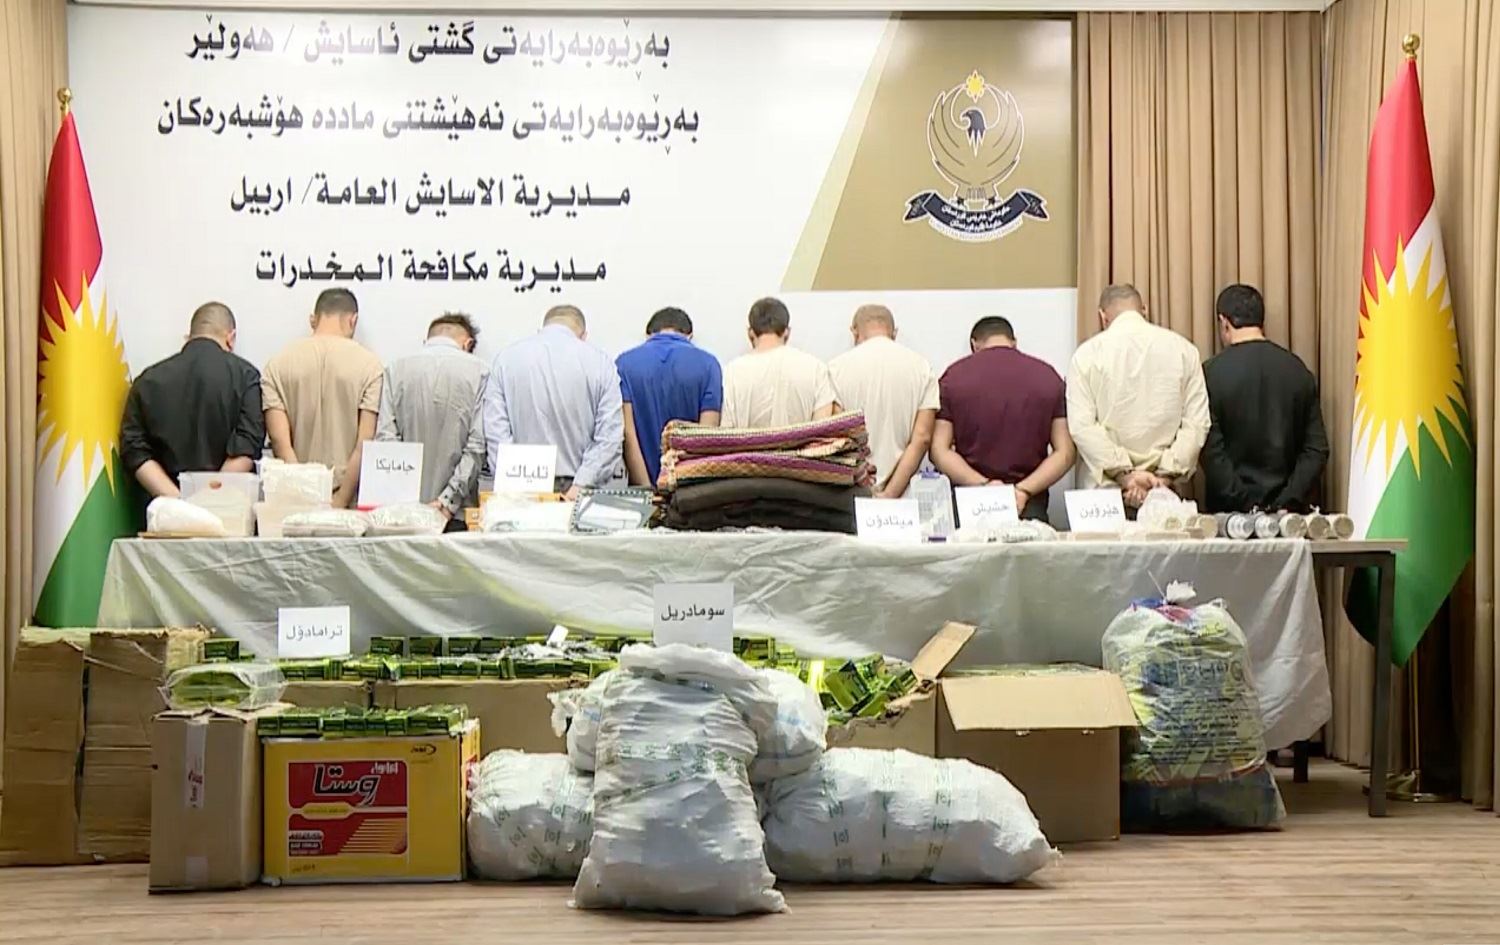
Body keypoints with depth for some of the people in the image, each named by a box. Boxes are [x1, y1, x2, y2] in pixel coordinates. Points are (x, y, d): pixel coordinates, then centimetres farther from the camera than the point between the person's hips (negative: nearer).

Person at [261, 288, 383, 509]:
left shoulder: (278, 363, 3)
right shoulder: (367, 362, -1)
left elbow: (279, 439, -4)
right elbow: (365, 443, -8)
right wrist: (340, 502, -6)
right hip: (350, 500, -2)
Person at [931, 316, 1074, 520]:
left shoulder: (954, 377, 2)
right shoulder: (1048, 376, 5)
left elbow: (939, 450, -6)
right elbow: (1065, 453, -2)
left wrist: (984, 485, -14)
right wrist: (1024, 490, -11)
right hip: (1029, 503, 1)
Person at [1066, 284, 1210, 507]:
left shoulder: (1087, 354, 2)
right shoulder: (1183, 348, 7)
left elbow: (1081, 426, -8)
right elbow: (1196, 423, -1)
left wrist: (1124, 474, -9)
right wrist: (1166, 475, -4)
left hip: (1107, 488, -2)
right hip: (1165, 490, 2)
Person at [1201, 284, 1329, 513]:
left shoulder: (1212, 373, -8)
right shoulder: (1297, 369, 2)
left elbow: (1211, 451, -13)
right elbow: (1317, 449, 0)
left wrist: (1243, 504, -10)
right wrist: (1287, 502, -3)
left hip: (1231, 511, -3)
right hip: (1288, 510, 3)